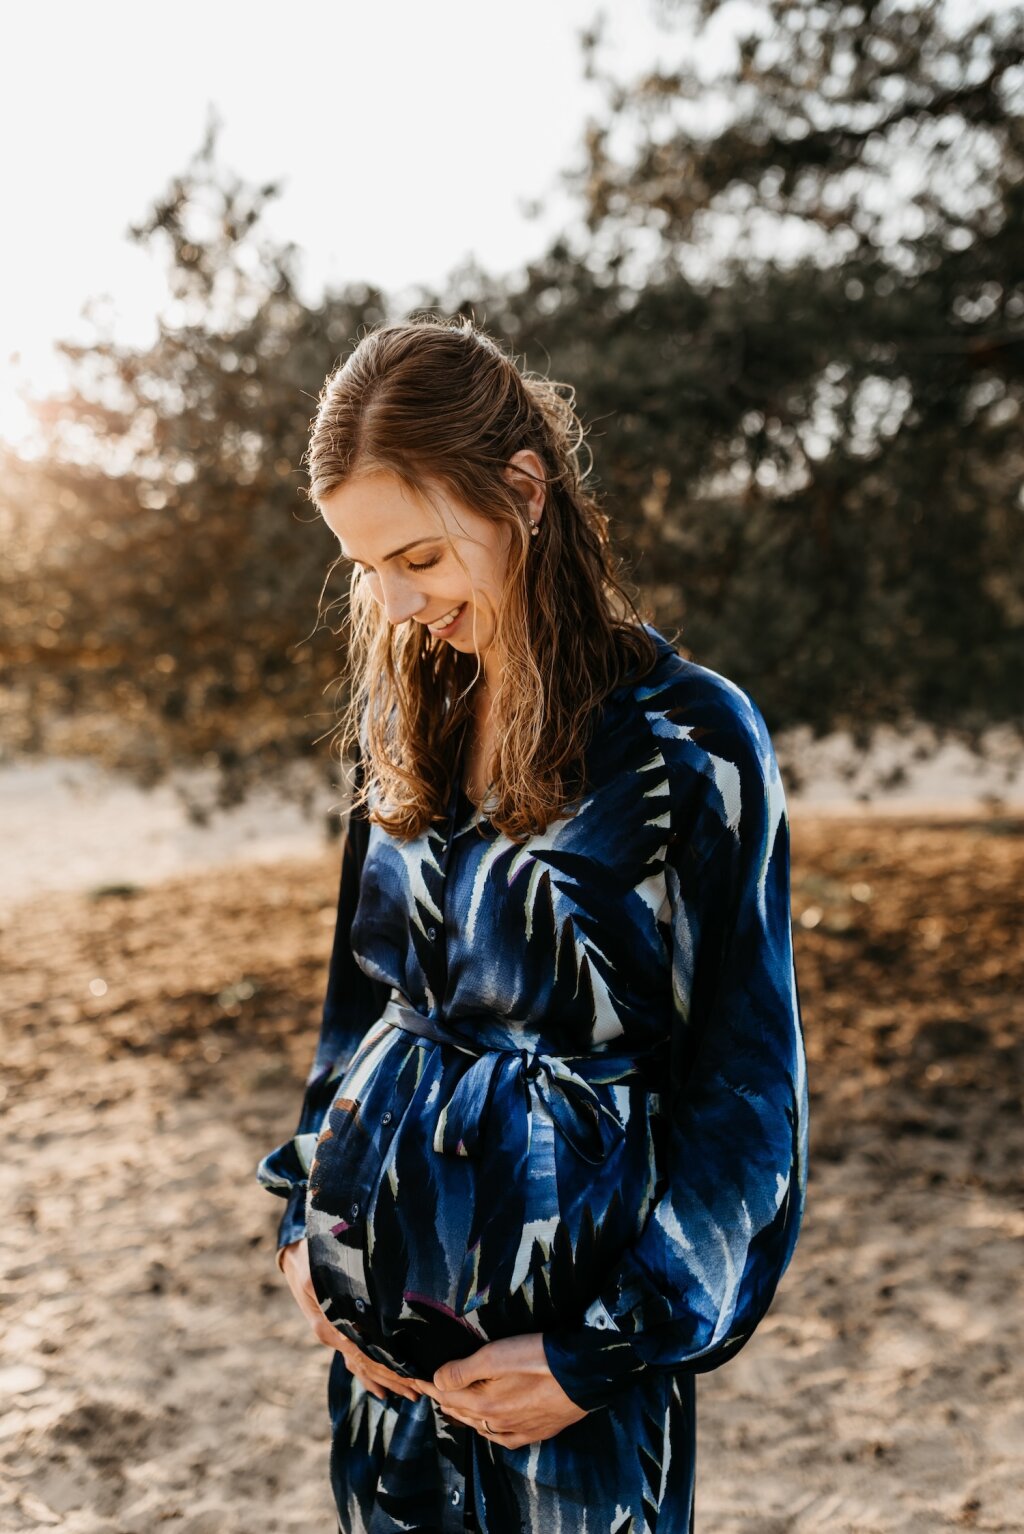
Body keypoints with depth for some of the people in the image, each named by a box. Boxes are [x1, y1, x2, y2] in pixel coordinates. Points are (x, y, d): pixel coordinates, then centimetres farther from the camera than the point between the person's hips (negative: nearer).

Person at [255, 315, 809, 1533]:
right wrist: (304, 1213, 4)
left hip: (561, 1333, -5)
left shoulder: (692, 739, -16)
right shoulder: (402, 721, 2)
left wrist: (610, 1354, -11)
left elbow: (746, 1091, -12)